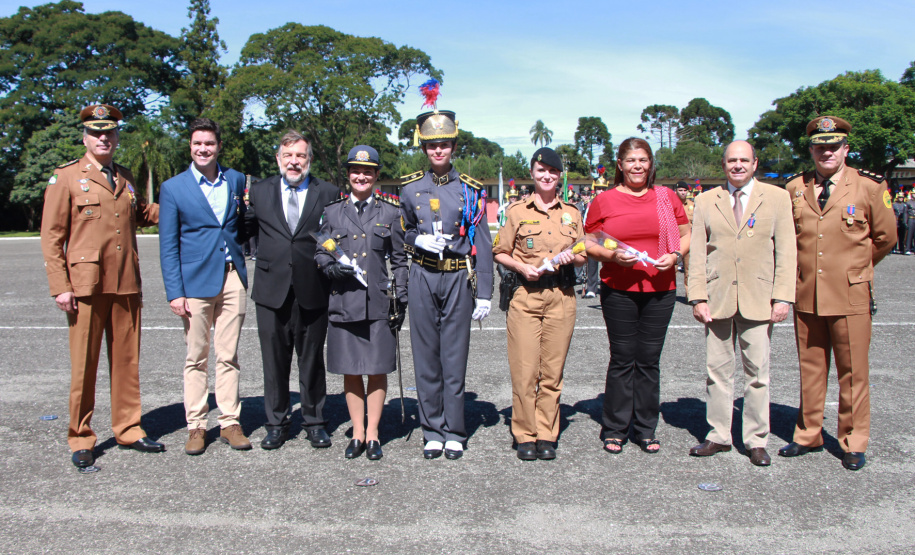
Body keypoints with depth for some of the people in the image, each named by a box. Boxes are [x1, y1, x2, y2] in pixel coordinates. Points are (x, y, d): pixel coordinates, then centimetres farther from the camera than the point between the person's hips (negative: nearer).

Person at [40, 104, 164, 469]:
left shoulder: (126, 178, 16)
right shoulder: (66, 177, 1)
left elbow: (140, 215, 30)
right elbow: (52, 236, -2)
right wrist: (60, 287, -9)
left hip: (127, 284, 5)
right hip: (86, 285, -4)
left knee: (127, 360, 9)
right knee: (84, 364, 1)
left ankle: (128, 429, 21)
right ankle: (81, 439, 14)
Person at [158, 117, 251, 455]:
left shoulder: (236, 181, 10)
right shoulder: (173, 188, 1)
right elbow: (168, 246, -1)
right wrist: (174, 292, -8)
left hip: (233, 279, 2)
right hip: (196, 282, -2)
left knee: (228, 356, 7)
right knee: (196, 358, 5)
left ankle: (230, 423, 16)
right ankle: (196, 426, 16)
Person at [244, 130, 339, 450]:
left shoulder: (329, 194, 4)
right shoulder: (259, 192, 10)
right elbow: (248, 229, 16)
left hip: (313, 291, -1)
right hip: (271, 290, 2)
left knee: (312, 360, 9)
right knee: (274, 360, 8)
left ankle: (315, 422, 23)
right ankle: (276, 424, 23)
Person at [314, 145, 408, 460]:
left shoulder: (391, 213, 8)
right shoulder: (332, 212, 10)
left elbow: (399, 259, 8)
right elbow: (320, 253, 13)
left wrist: (401, 297, 0)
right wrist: (332, 267, -9)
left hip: (379, 302, -1)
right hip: (344, 302, 1)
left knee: (377, 369, 3)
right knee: (350, 370, 7)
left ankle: (373, 433, 17)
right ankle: (358, 432, 20)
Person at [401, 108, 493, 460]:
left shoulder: (470, 190, 2)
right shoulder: (411, 188, 7)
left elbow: (482, 245, 1)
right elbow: (403, 233, 18)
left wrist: (484, 294, -3)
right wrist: (419, 241, -6)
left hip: (458, 279, -1)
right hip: (423, 278, 2)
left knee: (455, 356, 3)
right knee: (426, 355, 5)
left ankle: (454, 433, 15)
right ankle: (432, 431, 18)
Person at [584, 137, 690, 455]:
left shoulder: (666, 197, 9)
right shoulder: (604, 201, 3)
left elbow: (686, 235, 15)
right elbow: (590, 244, 6)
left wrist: (676, 255, -5)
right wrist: (613, 256, -12)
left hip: (660, 289, 2)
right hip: (618, 290, -2)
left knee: (649, 360, 6)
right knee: (622, 360, 2)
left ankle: (645, 429, 19)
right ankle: (614, 429, 15)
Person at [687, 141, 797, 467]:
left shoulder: (777, 198, 6)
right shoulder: (706, 201, 9)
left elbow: (786, 250, 2)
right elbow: (697, 253, 5)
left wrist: (783, 297, -5)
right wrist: (697, 297, -3)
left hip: (758, 300, -1)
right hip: (718, 299, 1)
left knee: (757, 372, 4)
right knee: (717, 370, 6)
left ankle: (756, 441, 16)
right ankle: (719, 436, 18)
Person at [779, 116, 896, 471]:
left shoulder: (869, 187, -1)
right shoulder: (795, 188, 6)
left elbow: (884, 237, 9)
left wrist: (855, 266, 14)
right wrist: (803, 268, 12)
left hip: (851, 296, -2)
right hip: (806, 295, 3)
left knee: (853, 372, 4)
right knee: (810, 369, 11)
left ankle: (853, 444, 18)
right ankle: (808, 435, 24)